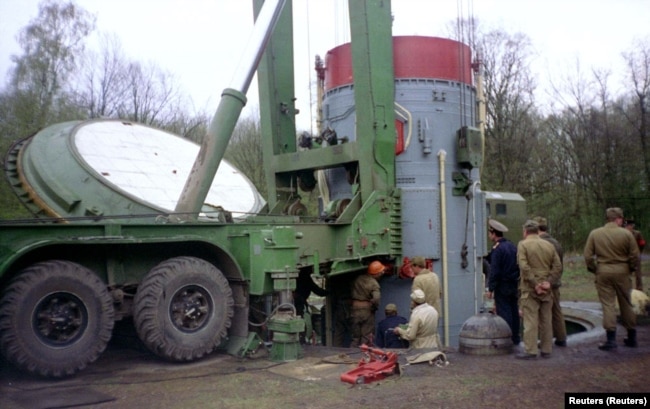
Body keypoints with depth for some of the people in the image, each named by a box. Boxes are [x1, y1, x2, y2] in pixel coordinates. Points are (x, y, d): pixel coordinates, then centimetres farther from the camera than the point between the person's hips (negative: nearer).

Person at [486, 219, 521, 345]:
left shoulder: (497, 249, -16)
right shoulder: (512, 246, 9)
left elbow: (494, 271, -18)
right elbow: (519, 266, 14)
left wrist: (490, 289, -13)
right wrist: (517, 282, 20)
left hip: (502, 286, -8)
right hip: (514, 284, 8)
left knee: (504, 312, -3)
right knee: (514, 311, 13)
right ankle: (515, 338, 21)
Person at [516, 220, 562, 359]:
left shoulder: (523, 244, -6)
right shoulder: (549, 245, 10)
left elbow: (524, 267, -17)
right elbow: (557, 266, 3)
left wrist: (535, 284, -14)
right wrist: (548, 282, -4)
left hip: (530, 288, -5)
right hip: (546, 289, 5)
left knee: (530, 320, -3)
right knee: (546, 320, 11)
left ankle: (530, 350, -1)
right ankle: (546, 350, 17)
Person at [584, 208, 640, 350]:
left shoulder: (594, 233, -1)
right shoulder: (626, 234, -5)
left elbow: (588, 256, -3)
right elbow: (635, 255, -3)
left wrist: (594, 269, 9)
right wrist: (630, 269, 12)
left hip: (603, 272, 0)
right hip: (622, 272, 0)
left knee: (608, 305, 2)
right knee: (626, 304, 12)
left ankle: (611, 338, -4)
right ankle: (631, 337, 23)